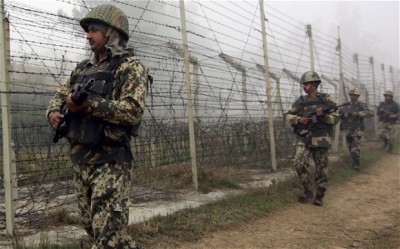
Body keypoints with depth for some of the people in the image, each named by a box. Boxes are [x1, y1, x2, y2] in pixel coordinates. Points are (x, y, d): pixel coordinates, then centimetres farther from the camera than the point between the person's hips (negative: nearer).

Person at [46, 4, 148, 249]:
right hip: (81, 160, 8)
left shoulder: (130, 66, -7)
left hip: (110, 162, -8)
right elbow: (60, 95, 23)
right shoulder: (83, 68, 16)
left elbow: (133, 111, -20)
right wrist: (54, 112, 0)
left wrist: (88, 105, -23)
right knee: (94, 228, 18)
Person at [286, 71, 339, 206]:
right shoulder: (300, 101, 7)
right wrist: (299, 119, -11)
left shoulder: (326, 99, 0)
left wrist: (323, 115, -20)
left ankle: (319, 195, 18)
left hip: (320, 139, -2)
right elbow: (288, 116, 8)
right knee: (300, 164, -14)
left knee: (321, 168, 4)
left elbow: (335, 119, -2)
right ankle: (308, 190, 4)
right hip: (303, 139, 2)